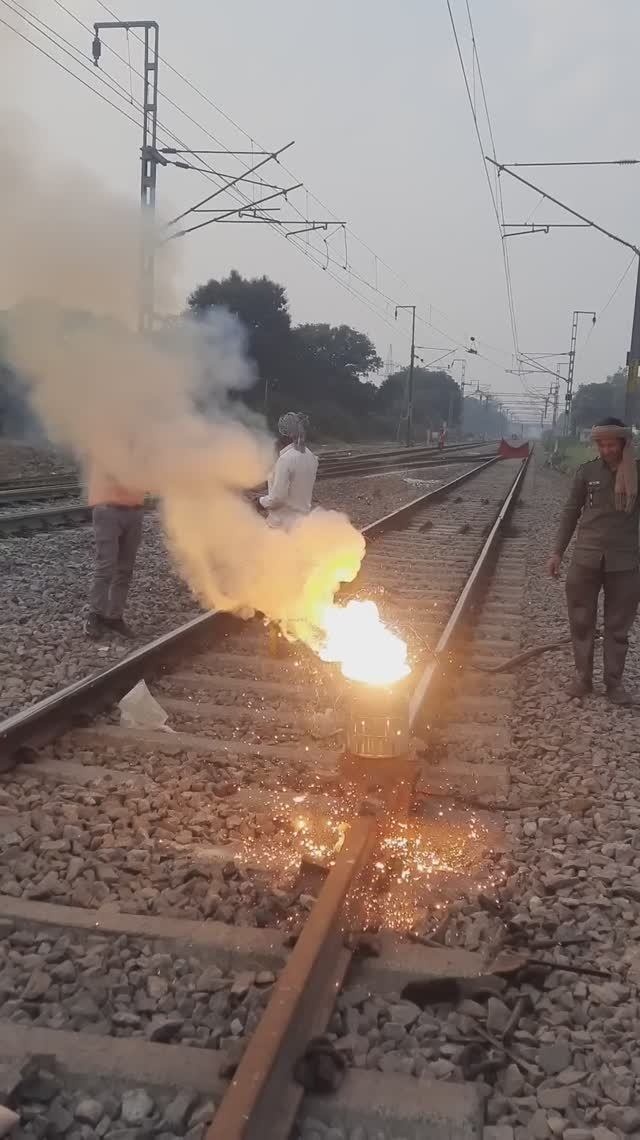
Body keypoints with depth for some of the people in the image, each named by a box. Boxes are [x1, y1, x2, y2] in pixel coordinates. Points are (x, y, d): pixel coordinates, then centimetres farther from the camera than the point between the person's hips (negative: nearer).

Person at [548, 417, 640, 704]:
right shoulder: (587, 472, 0)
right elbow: (571, 512, 6)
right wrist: (557, 551, 4)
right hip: (586, 559, 1)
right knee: (581, 622, 9)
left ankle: (614, 682, 21)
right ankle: (583, 677, 23)